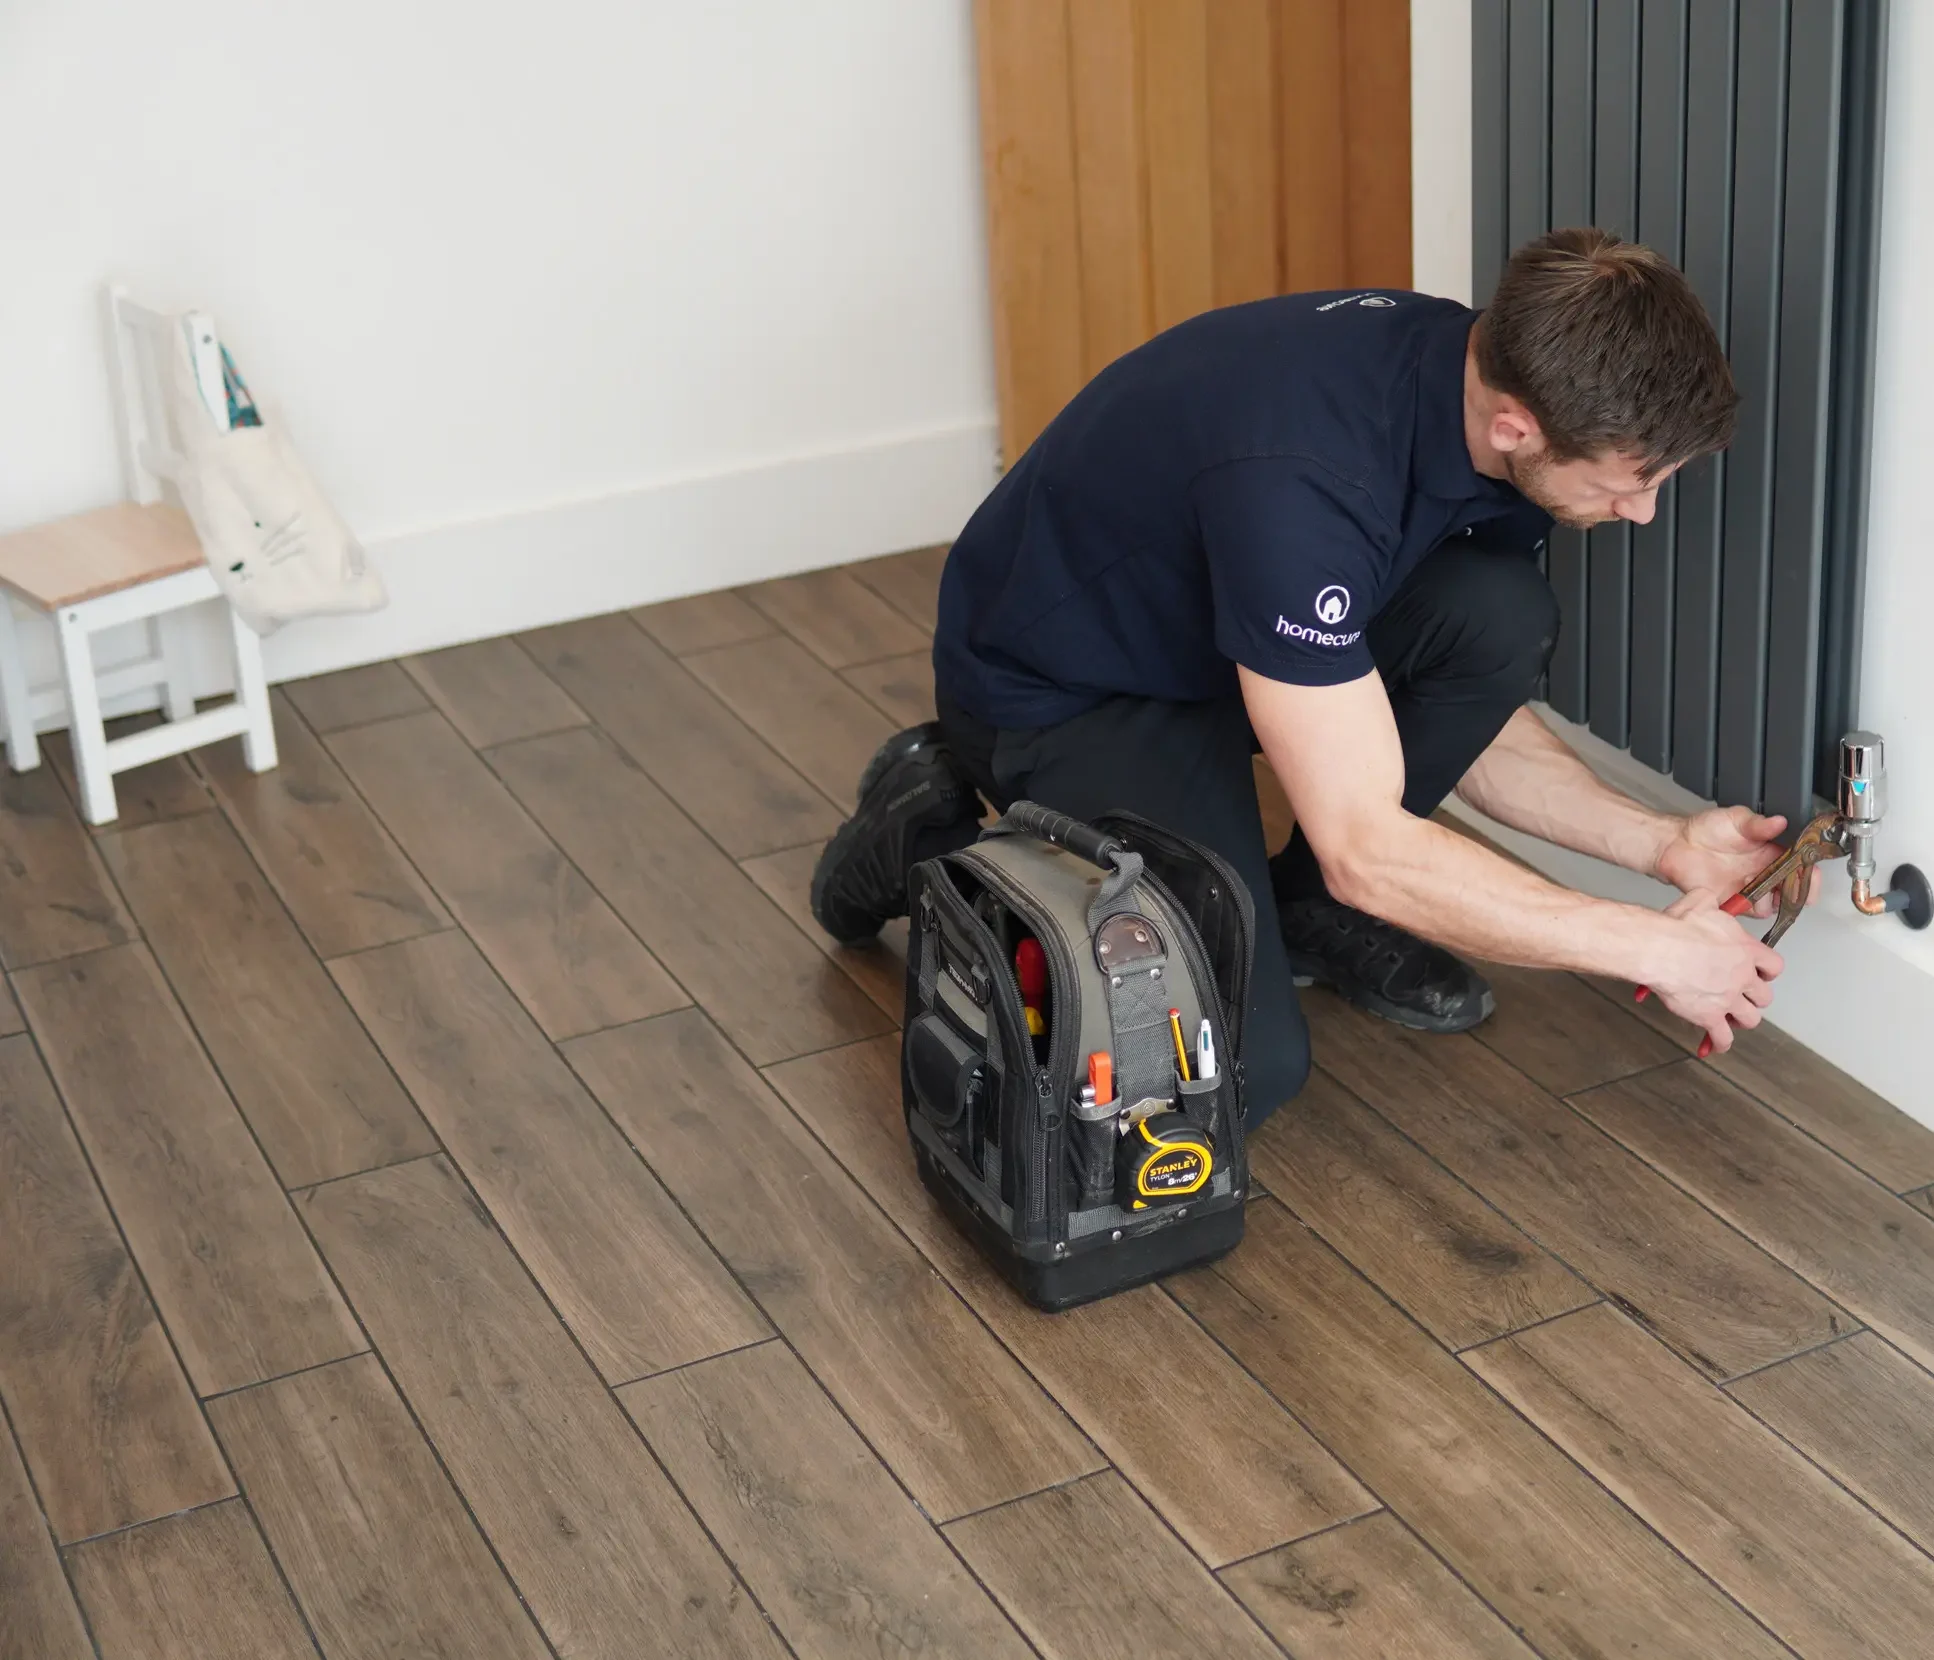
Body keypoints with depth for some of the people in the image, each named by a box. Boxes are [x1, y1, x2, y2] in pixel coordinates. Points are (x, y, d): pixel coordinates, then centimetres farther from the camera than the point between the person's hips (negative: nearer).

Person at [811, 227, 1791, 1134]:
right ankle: (935, 834, 2)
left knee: (1498, 614, -19)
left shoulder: (1493, 376, -12)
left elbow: (1474, 724, 2)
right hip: (1057, 693, -7)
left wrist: (1659, 844, -11)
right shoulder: (1297, 475, -39)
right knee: (1248, 1065, -20)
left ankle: (1311, 908, 4)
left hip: (1236, 636, 7)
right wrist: (1654, 948, -27)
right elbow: (1368, 849, -34)